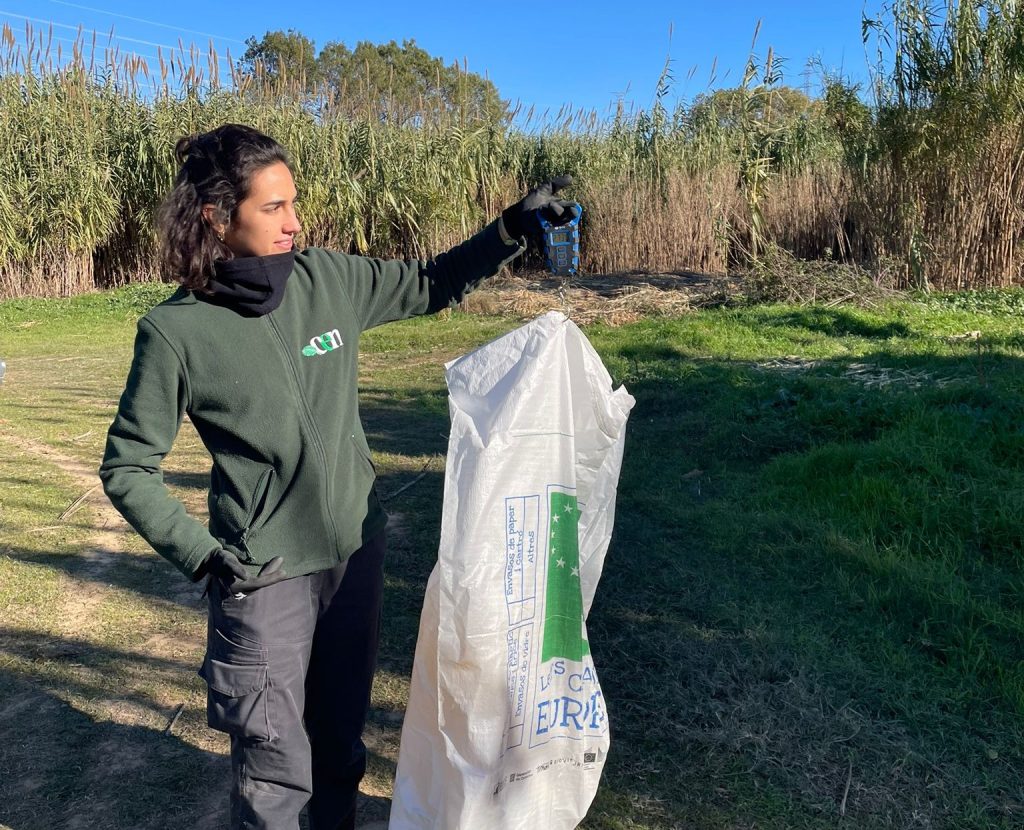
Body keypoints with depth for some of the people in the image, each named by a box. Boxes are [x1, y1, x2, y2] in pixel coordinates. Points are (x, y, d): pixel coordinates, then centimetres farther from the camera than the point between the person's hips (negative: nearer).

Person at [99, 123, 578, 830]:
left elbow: (430, 286, 8)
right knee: (276, 769, 8)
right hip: (263, 575, -4)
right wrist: (203, 557, -15)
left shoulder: (329, 279, -5)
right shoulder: (176, 331, -14)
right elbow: (128, 468, -6)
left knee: (342, 733, 22)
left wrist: (514, 229, -3)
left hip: (357, 551, 4)